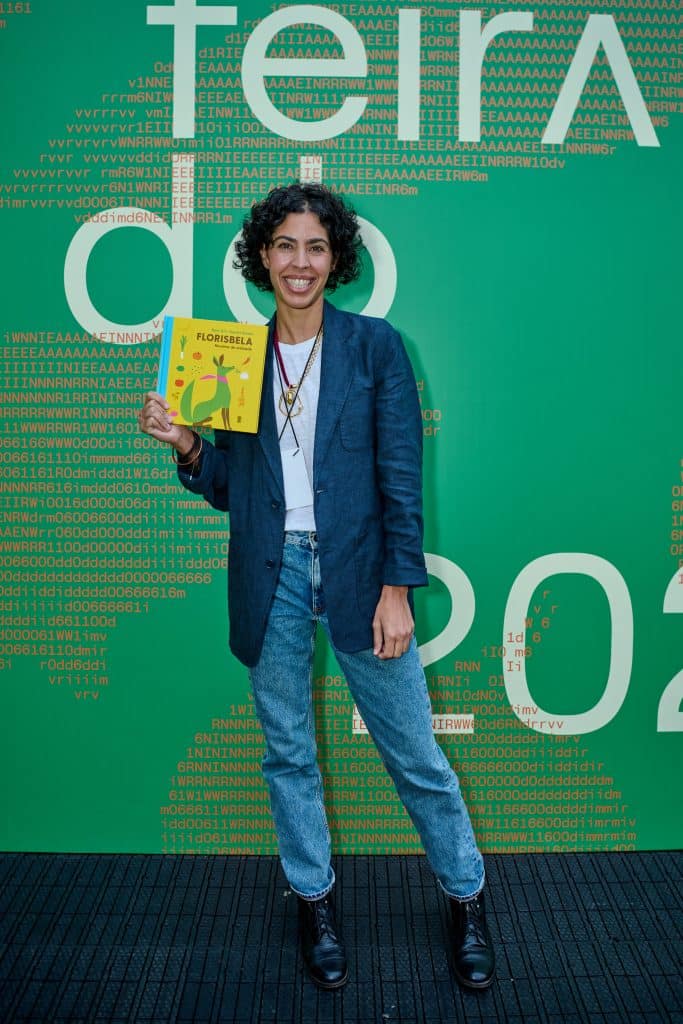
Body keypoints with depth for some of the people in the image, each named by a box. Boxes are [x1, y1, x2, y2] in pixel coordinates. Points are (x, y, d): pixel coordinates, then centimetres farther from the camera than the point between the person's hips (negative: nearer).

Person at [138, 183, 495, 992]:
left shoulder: (374, 345, 0)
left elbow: (401, 475, -4)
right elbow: (228, 486, 10)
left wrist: (397, 587, -9)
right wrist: (184, 445, -9)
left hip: (357, 571, -2)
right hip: (270, 576, 3)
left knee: (413, 751, 7)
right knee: (287, 754, 13)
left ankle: (466, 900, 29)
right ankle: (314, 902, 34)